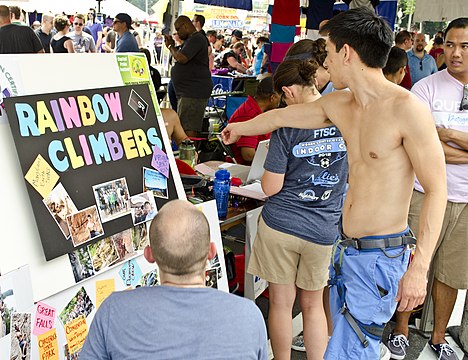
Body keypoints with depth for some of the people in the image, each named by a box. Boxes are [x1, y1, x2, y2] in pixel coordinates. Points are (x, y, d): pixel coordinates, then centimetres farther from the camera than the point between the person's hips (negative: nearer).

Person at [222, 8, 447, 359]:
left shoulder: (406, 107, -17)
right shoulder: (339, 104, 6)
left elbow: (436, 190, -15)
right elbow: (282, 116, 22)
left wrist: (419, 267, -19)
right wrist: (240, 128, 38)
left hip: (381, 255, -7)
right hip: (346, 248, 7)